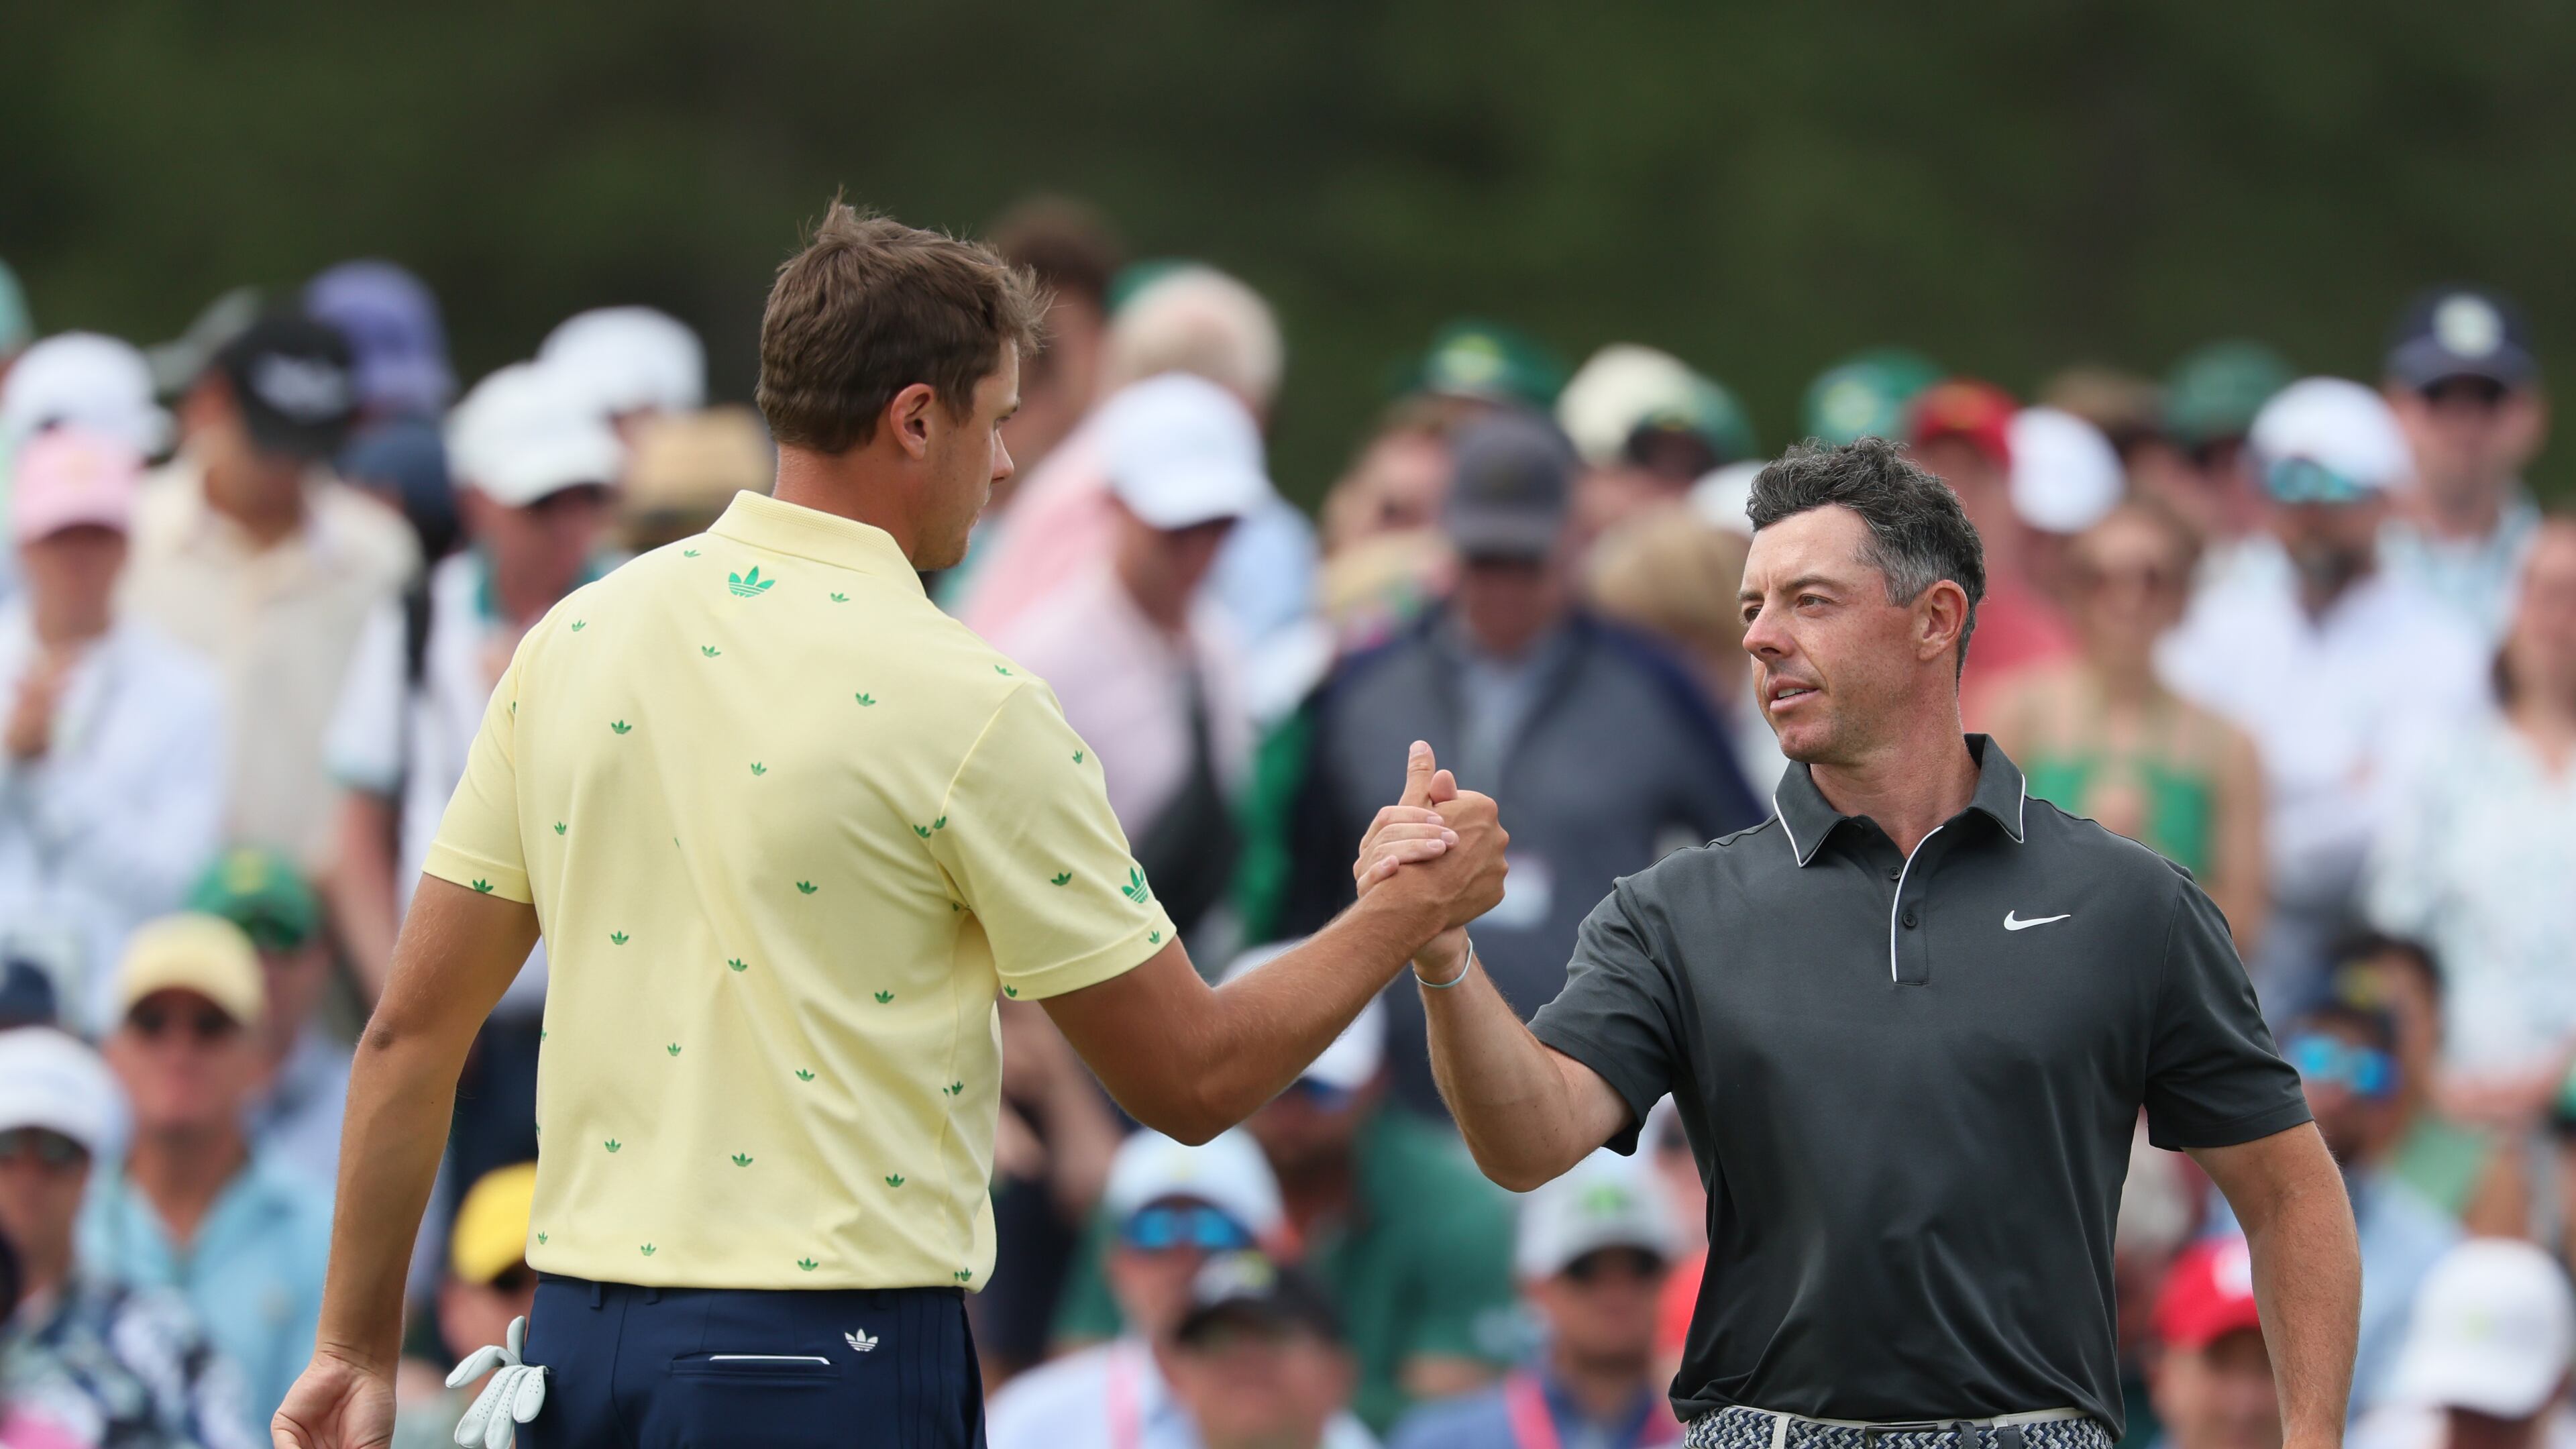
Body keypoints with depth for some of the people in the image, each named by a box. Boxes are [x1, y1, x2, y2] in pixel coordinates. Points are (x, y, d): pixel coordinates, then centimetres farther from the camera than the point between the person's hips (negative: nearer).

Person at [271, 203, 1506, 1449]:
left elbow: (412, 1030, 8)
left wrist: (357, 1346, 15)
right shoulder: (964, 705, -9)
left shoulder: (571, 640, 6)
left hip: (579, 1343, 6)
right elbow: (1192, 1082, -3)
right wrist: (1406, 915, 12)